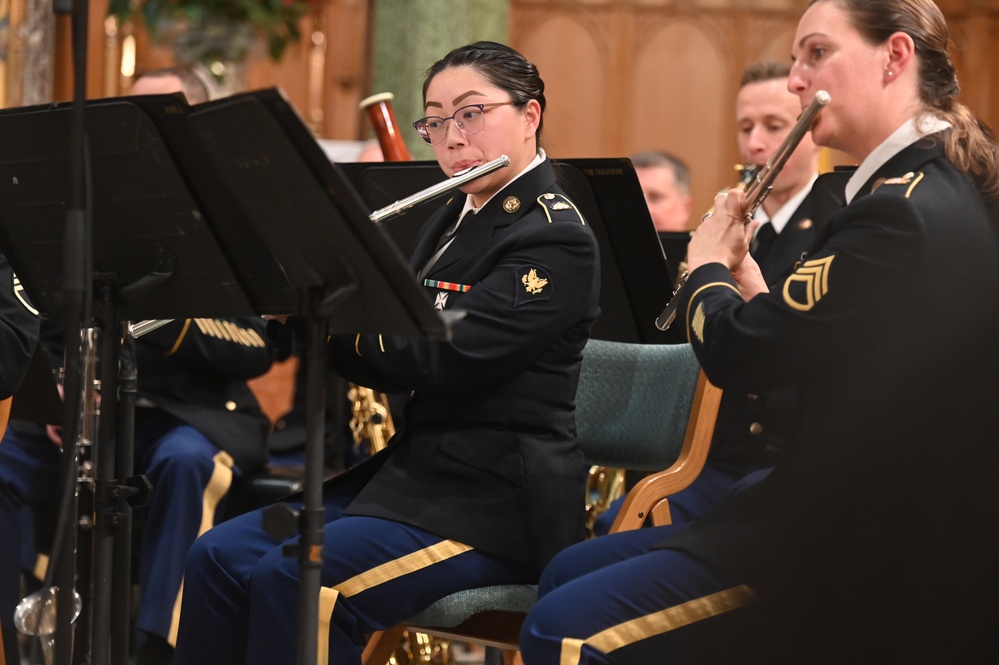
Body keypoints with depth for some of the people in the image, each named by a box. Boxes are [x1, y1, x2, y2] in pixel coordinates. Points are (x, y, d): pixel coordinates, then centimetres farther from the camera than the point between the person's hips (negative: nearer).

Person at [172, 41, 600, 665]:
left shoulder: (555, 238, -12)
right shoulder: (454, 220, 16)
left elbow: (438, 358, -22)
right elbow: (382, 366, 14)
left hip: (496, 503, -9)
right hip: (414, 470, 9)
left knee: (291, 579, -26)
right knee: (219, 557, -6)